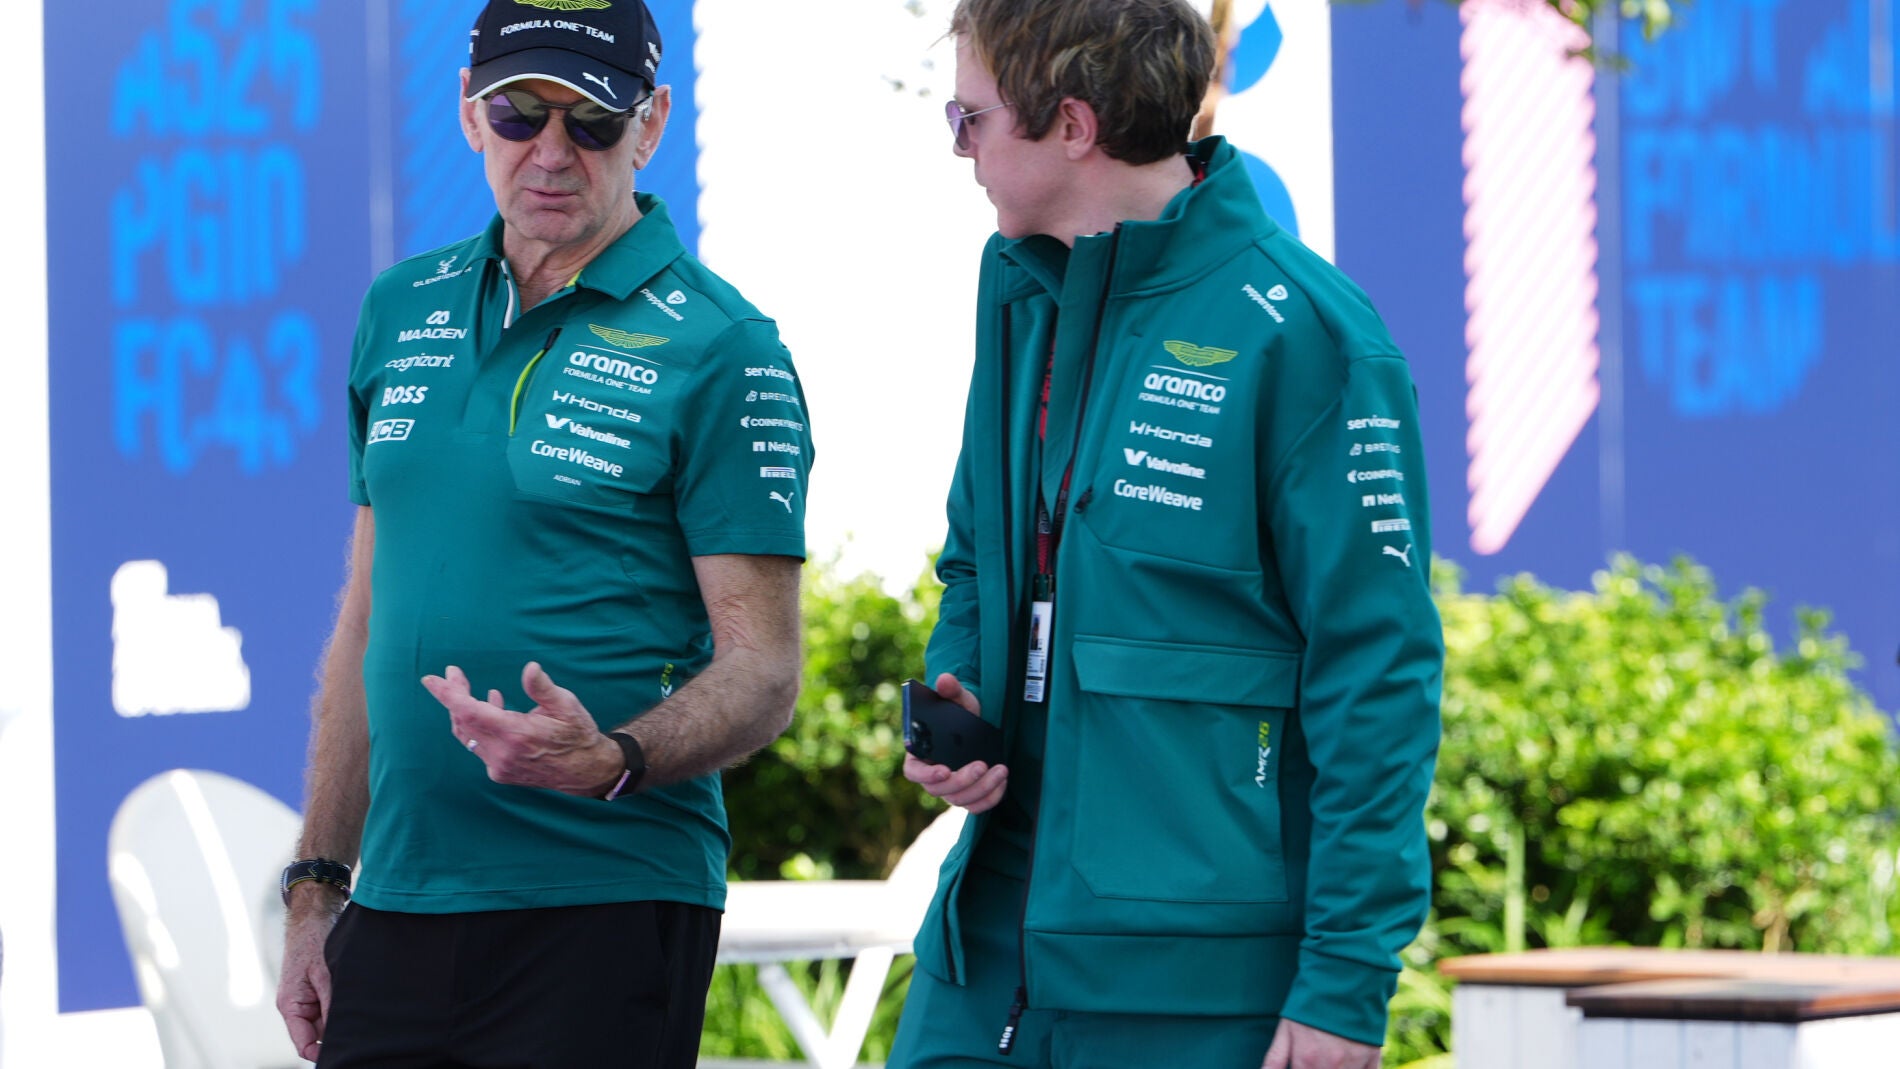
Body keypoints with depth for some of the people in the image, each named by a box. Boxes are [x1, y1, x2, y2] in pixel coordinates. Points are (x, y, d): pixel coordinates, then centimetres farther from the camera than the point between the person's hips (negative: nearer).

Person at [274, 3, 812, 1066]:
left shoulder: (719, 348, -6)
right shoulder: (403, 311, 11)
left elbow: (762, 670, -9)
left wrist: (611, 760, -27)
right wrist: (317, 887, 12)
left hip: (607, 909, -5)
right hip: (398, 901, 5)